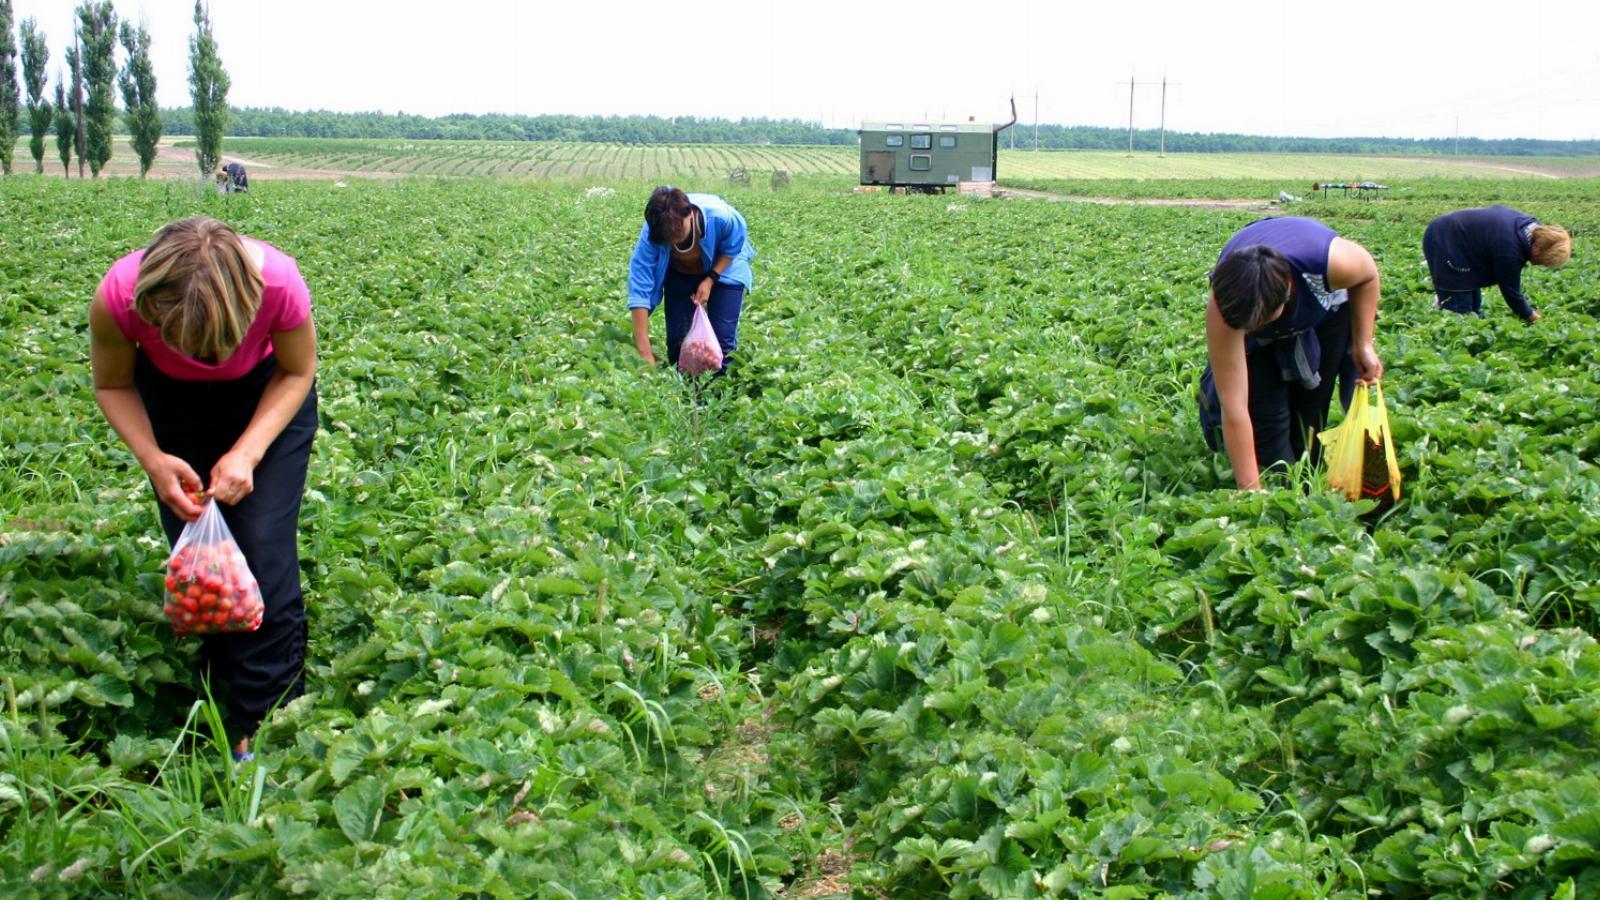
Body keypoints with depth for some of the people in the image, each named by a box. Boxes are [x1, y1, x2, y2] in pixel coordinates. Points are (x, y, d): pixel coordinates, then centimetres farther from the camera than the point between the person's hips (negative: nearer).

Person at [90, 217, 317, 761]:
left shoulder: (278, 283, -39)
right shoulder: (118, 297, -35)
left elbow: (298, 373, -16)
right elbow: (113, 387, -12)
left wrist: (248, 453, -28)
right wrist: (153, 459, -29)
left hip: (267, 394, -1)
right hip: (172, 400, 2)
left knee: (264, 551, -10)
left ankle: (266, 724, -1)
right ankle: (224, 695, 20)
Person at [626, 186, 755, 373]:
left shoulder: (722, 217, -40)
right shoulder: (651, 234, -37)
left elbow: (732, 249, -15)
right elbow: (639, 289, -37)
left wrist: (710, 280, -28)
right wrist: (645, 354, -42)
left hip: (724, 267, -1)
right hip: (680, 274, 1)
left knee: (723, 336, -12)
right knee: (676, 337, -3)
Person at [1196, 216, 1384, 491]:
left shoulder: (1331, 261, -44)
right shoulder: (1224, 308, -43)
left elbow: (1368, 274, -15)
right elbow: (1233, 407, -41)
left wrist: (1363, 344, -16)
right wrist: (1250, 490, -40)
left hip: (1326, 307, 1)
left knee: (1310, 410, -1)